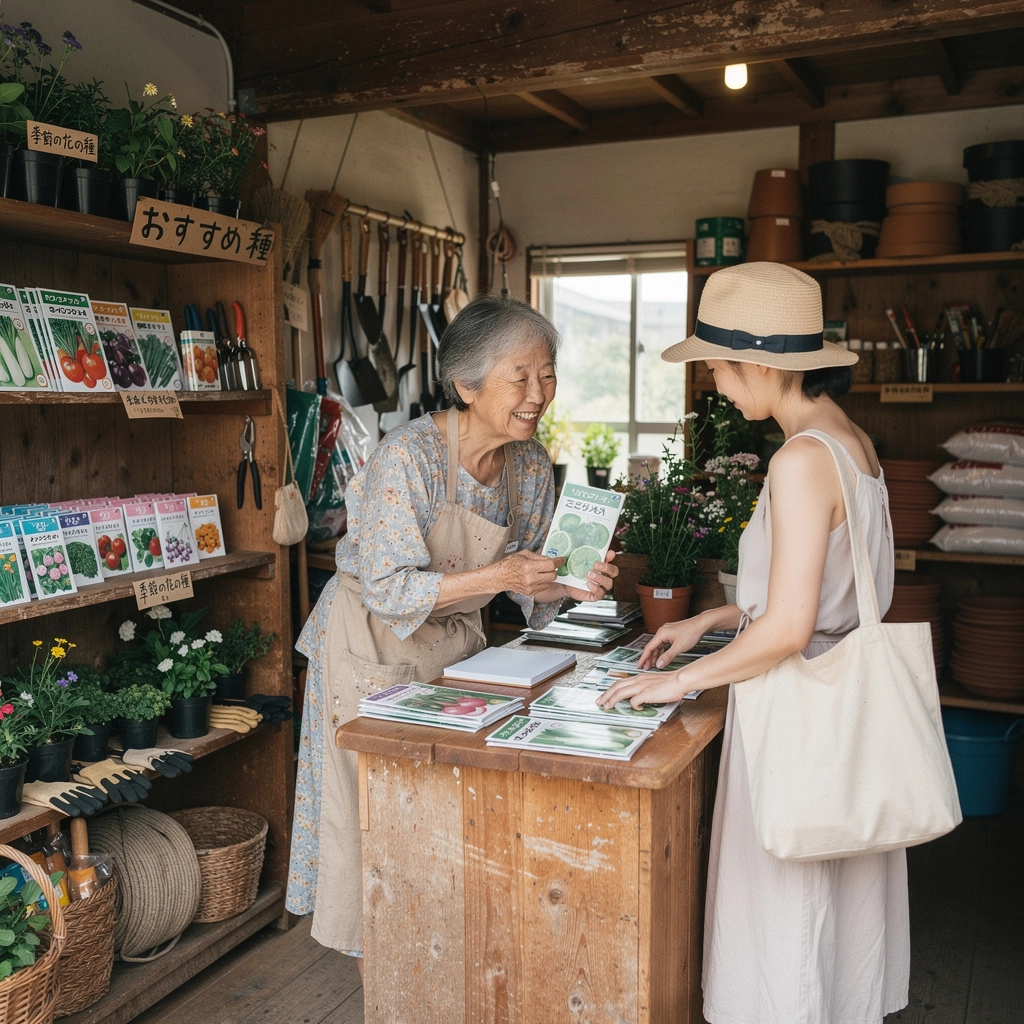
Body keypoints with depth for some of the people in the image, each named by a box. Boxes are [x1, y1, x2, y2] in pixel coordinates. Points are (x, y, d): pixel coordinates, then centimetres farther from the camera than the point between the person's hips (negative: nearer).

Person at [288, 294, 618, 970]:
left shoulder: (532, 466, -5)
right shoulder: (409, 457, -26)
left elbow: (528, 583, 4)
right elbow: (387, 589, -27)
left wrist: (574, 586, -17)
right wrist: (495, 576, -36)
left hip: (456, 644, 6)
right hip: (373, 644, -6)